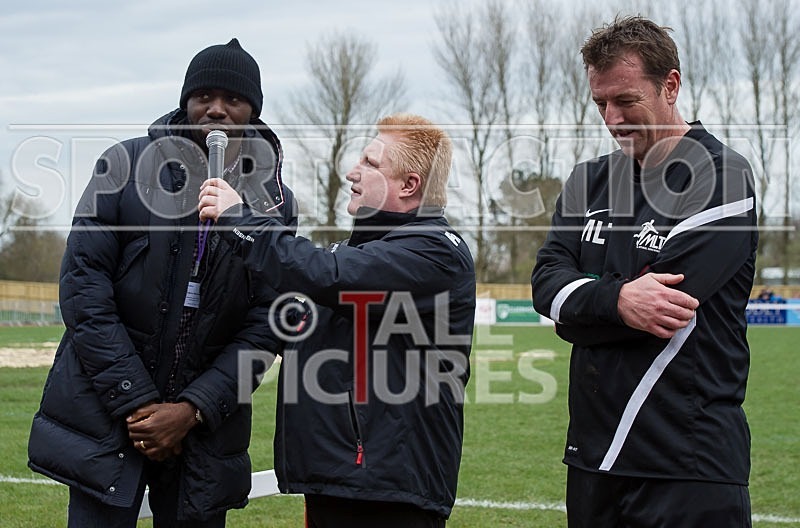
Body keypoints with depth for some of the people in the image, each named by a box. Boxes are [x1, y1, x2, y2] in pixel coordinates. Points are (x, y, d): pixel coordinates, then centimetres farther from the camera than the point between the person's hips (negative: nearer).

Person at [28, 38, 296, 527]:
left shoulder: (274, 201, 4)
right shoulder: (125, 166, -1)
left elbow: (266, 322, 0)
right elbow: (83, 284, -5)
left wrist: (192, 409, -10)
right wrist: (136, 402, -11)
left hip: (205, 426, 2)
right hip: (107, 412, -1)